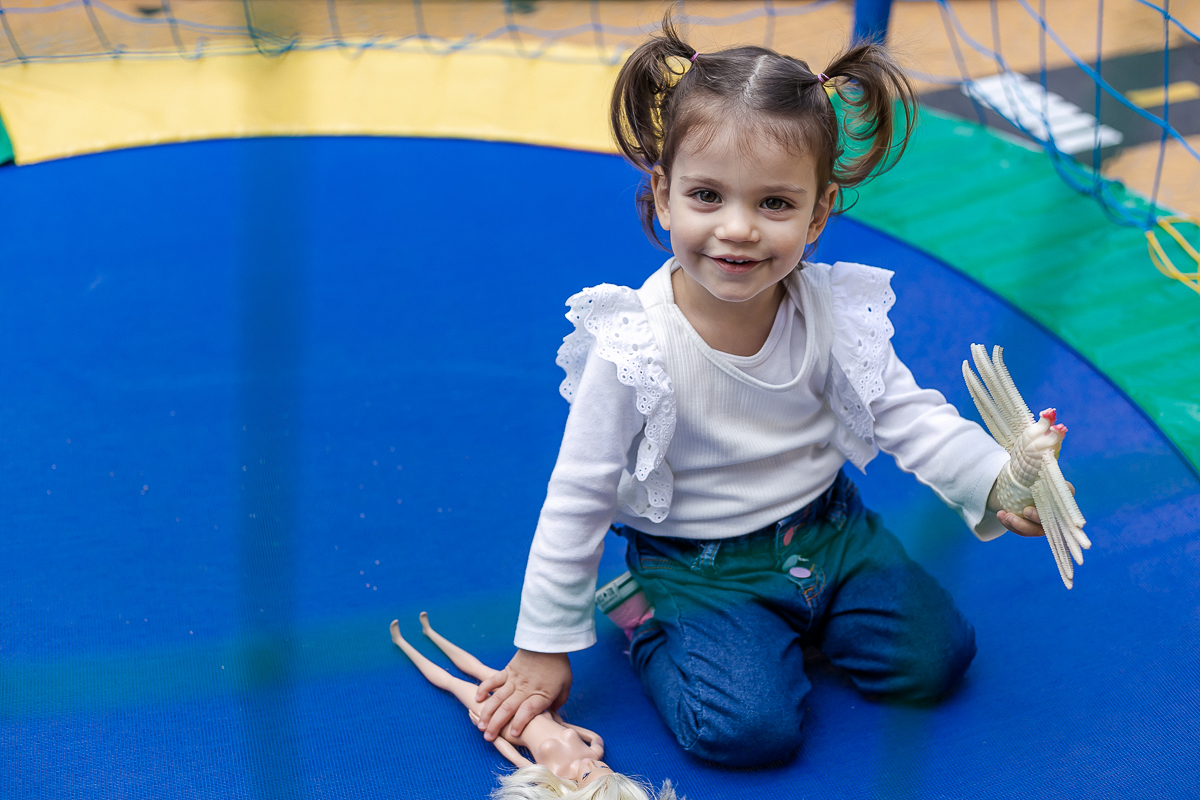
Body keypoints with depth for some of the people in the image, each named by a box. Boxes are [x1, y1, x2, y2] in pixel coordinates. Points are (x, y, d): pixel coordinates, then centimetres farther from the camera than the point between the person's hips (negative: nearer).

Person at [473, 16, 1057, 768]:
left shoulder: (833, 312, -16)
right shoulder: (634, 347, -26)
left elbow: (908, 415, -6)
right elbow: (578, 500, -16)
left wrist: (997, 483, -24)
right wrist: (545, 647, -10)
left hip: (826, 526, 5)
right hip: (697, 561, -4)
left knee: (935, 658, 1)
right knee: (752, 726, -19)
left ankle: (793, 613, 22)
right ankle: (648, 620, 7)